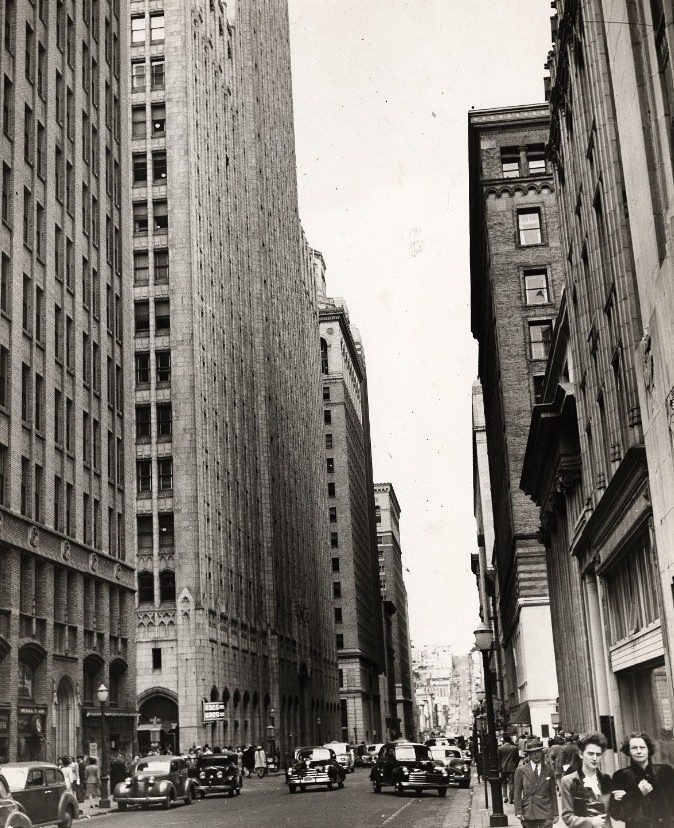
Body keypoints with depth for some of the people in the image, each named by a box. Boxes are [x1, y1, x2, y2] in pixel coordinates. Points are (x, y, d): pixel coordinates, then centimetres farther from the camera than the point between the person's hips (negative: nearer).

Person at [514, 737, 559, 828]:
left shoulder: (548, 770, 6)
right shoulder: (521, 770, 2)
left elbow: (553, 793, 8)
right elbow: (517, 793, 2)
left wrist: (555, 813, 6)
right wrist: (518, 812, -5)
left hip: (546, 813, 0)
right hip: (528, 813, 0)